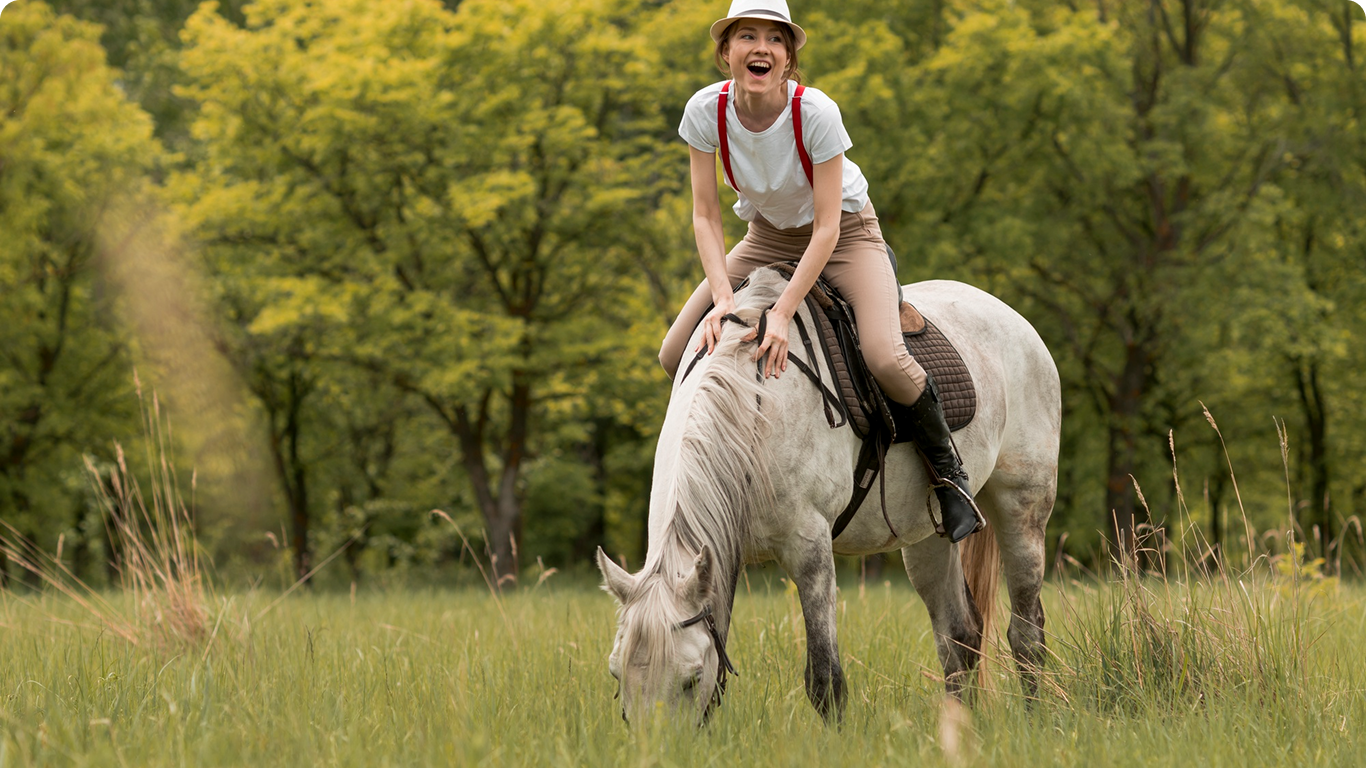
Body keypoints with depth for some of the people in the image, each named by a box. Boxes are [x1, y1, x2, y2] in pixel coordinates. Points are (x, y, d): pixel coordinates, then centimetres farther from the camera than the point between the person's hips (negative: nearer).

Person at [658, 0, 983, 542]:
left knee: (884, 357, -27)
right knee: (676, 354, -9)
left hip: (844, 234, -4)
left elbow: (826, 229, -29)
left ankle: (948, 469, -2)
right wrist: (723, 296, -29)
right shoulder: (706, 110, -21)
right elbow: (705, 215, -14)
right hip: (767, 237, 4)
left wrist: (782, 315, -38)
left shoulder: (816, 112, -31)